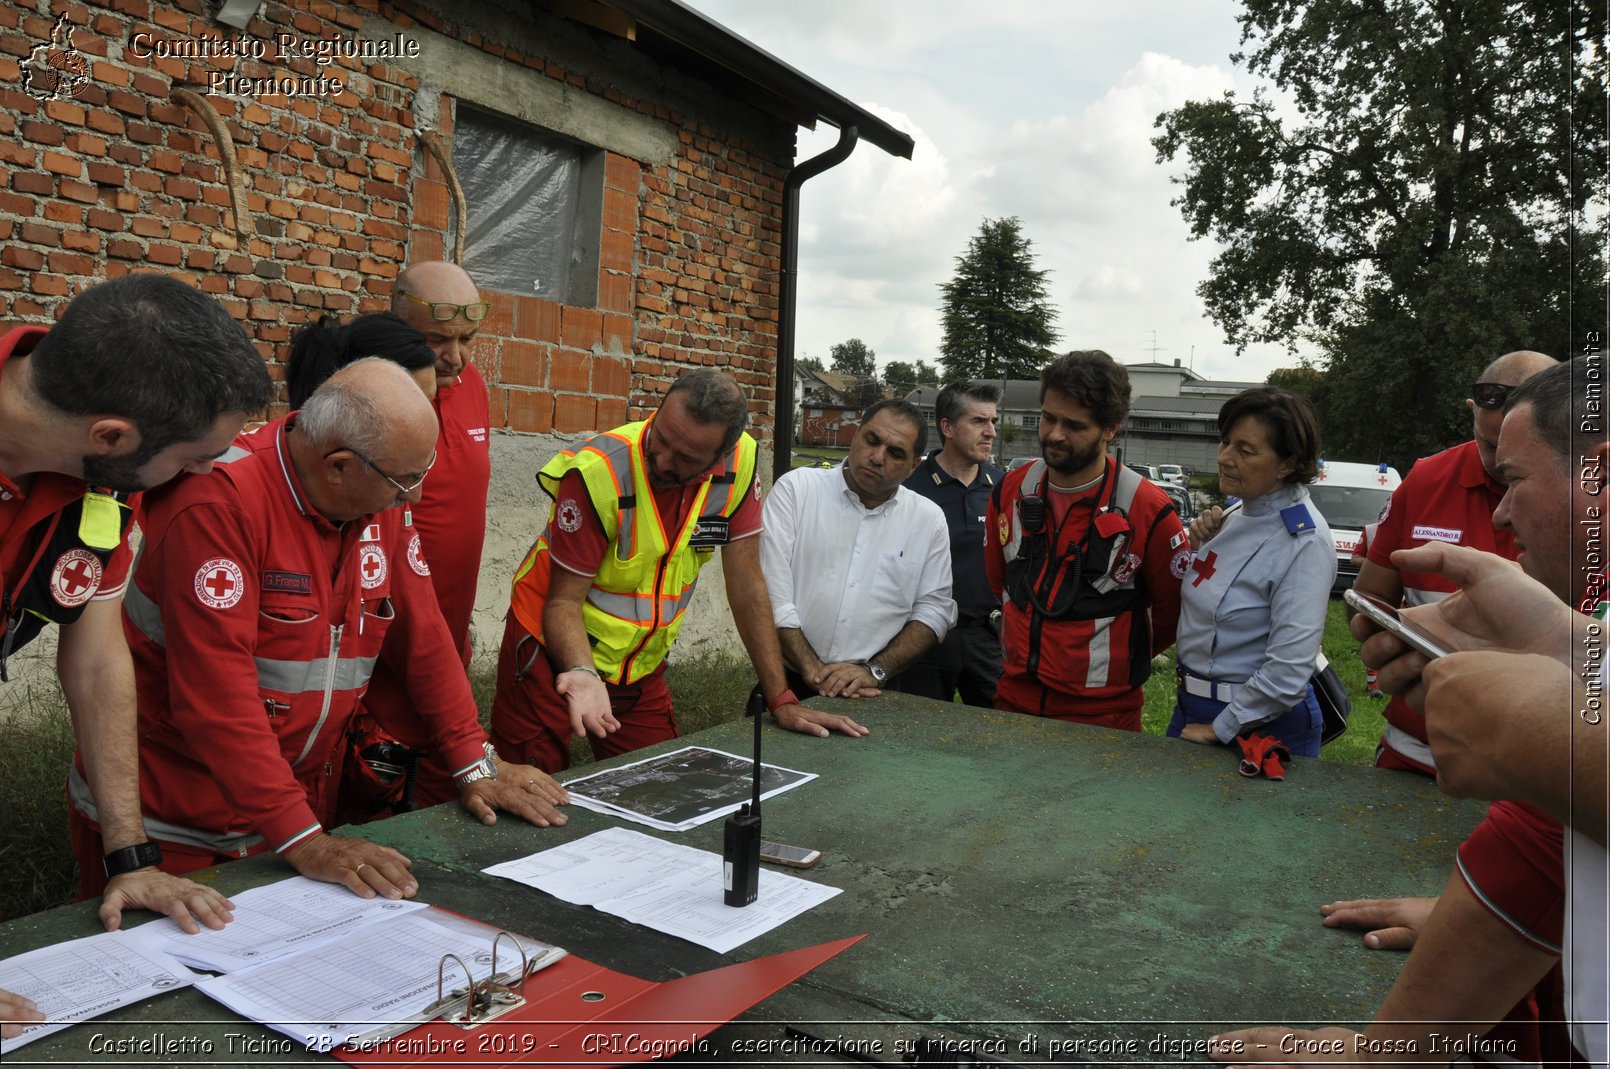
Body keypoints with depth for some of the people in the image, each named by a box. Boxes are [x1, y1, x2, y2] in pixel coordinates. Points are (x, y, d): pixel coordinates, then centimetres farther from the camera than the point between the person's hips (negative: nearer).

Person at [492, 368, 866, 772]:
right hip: (554, 655, -3)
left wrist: (782, 701, -9)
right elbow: (563, 602, -19)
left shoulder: (738, 462, -14)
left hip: (642, 669, 4)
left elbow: (747, 587, -7)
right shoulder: (598, 471, -26)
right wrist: (583, 673, -39)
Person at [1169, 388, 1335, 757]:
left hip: (1260, 723, -8)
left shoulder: (1303, 542, -22)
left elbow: (1287, 672, -26)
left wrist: (1219, 730, -16)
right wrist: (1193, 547, -3)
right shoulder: (1237, 516, 3)